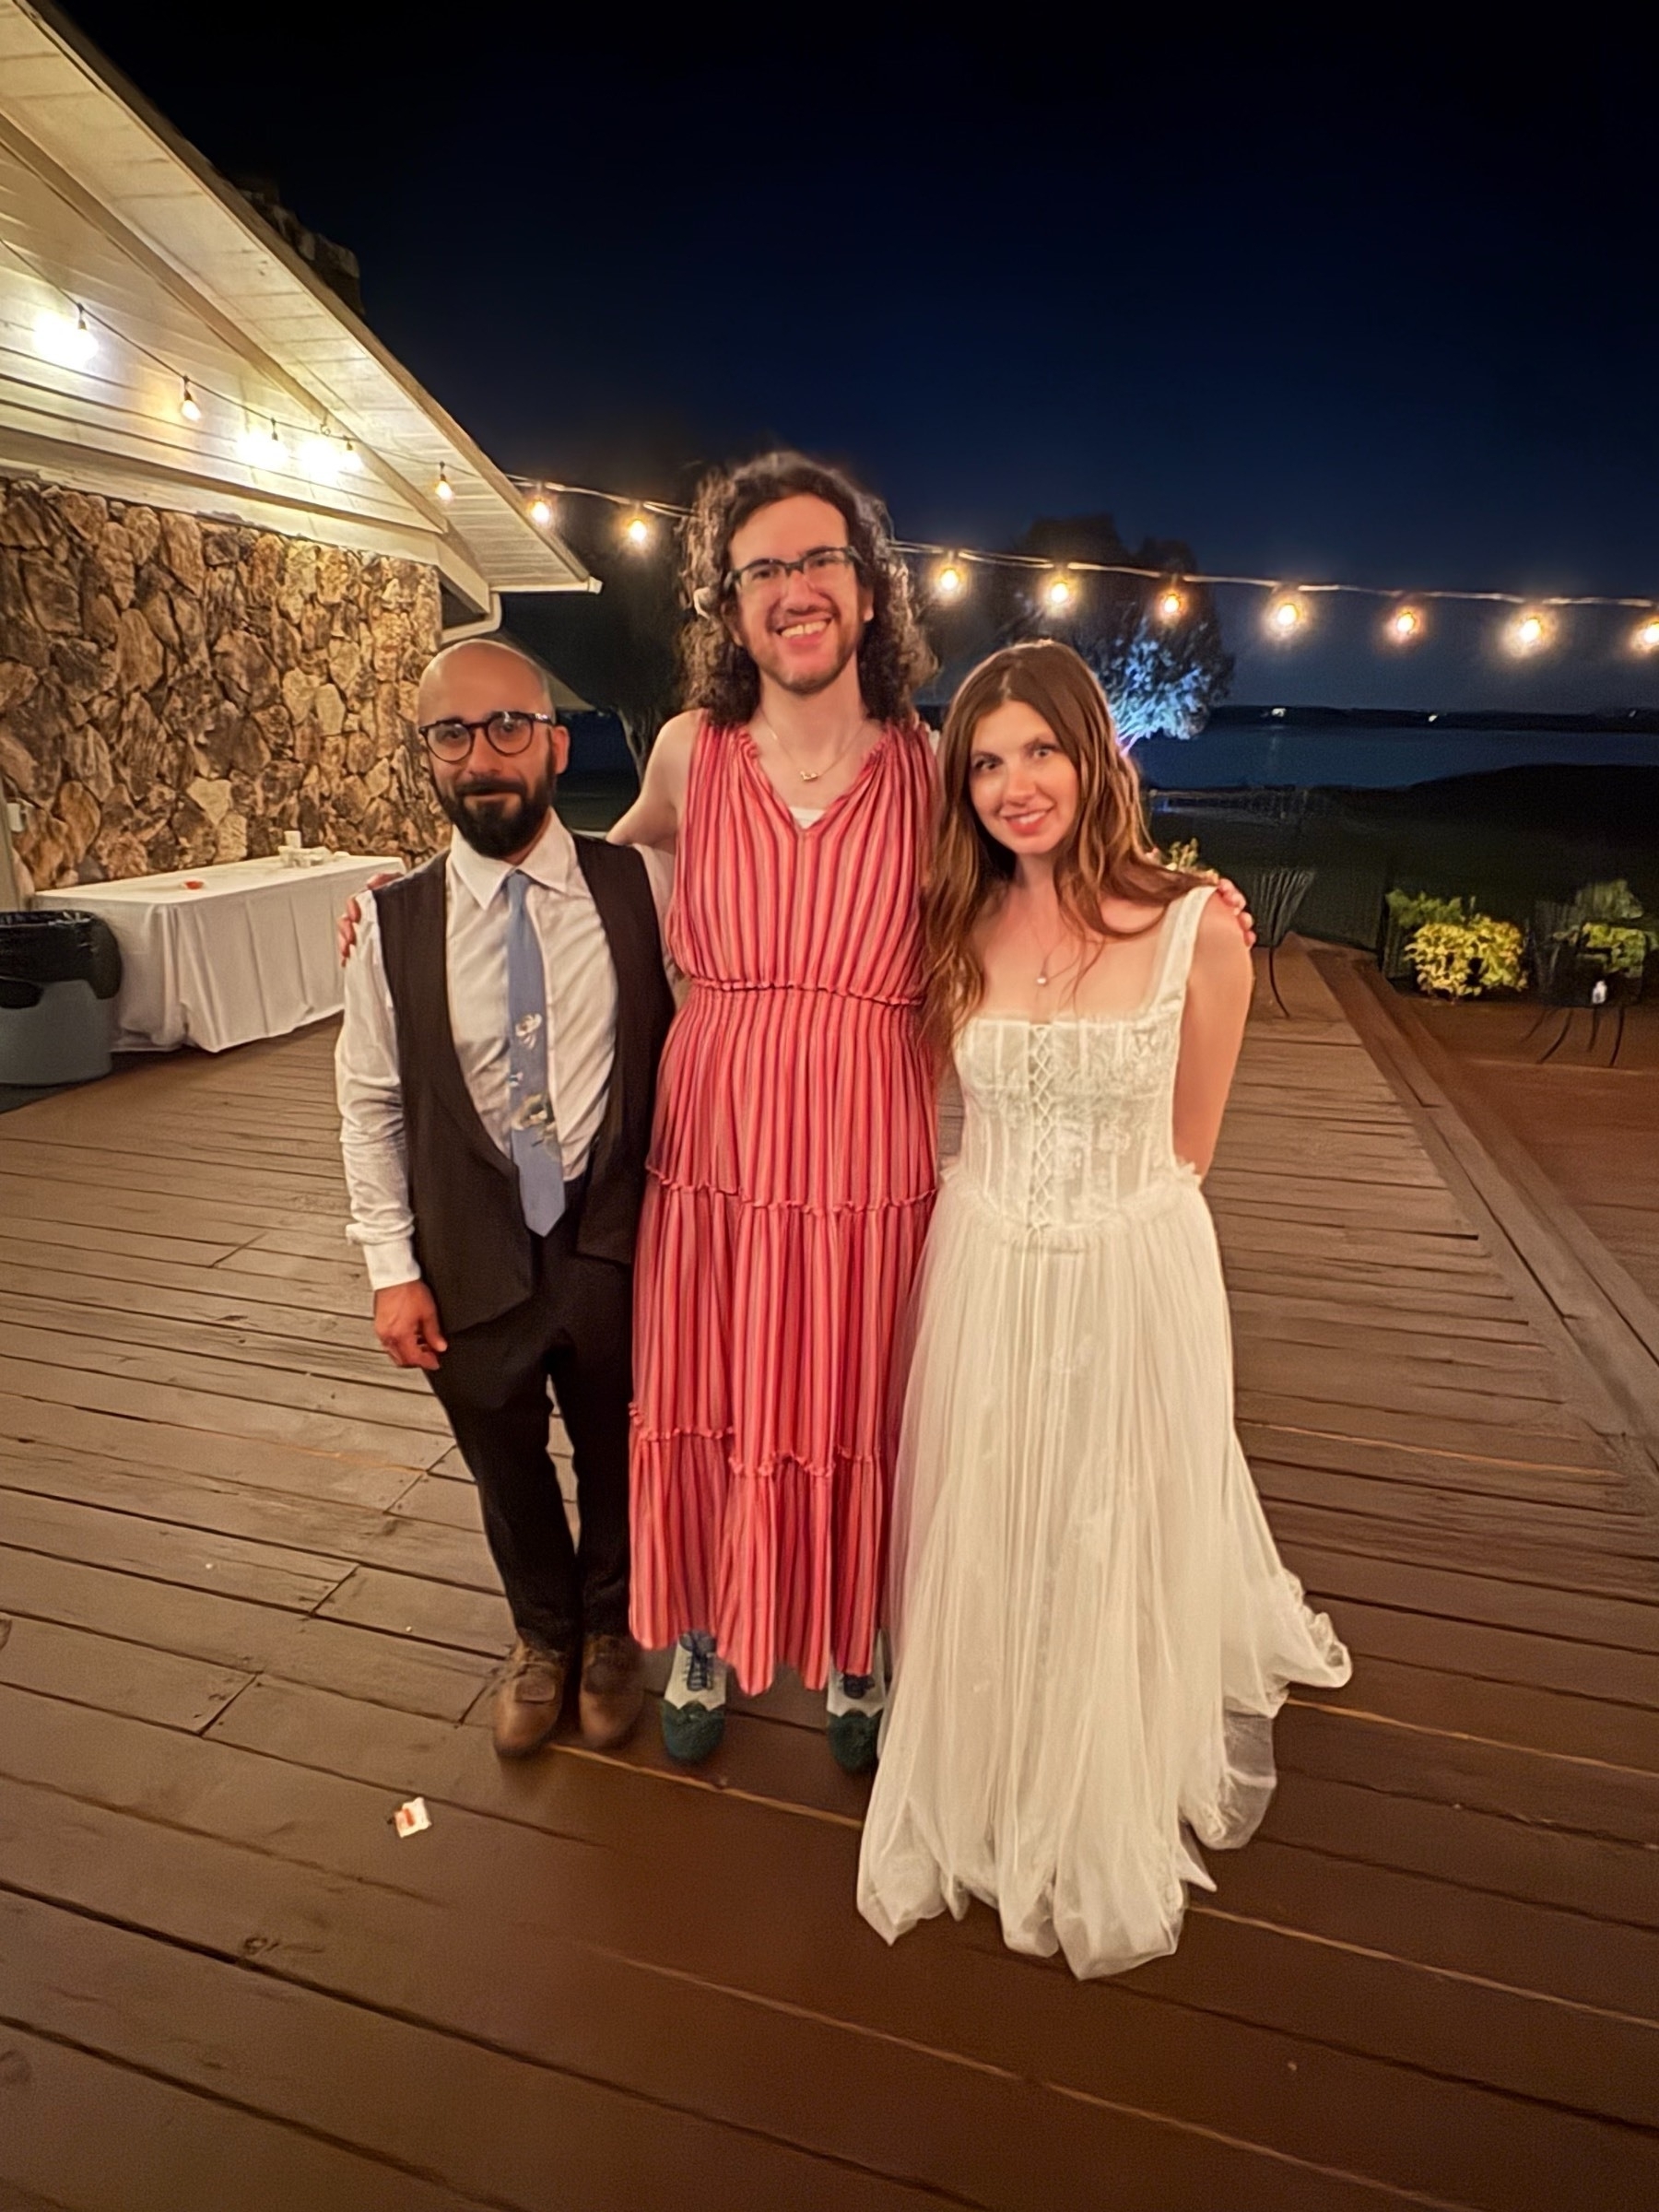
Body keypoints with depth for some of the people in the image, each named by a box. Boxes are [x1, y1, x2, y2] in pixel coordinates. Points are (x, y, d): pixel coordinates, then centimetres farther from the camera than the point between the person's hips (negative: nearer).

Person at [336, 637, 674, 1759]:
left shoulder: (639, 888, -10)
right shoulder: (394, 923, -7)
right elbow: (372, 1105, -1)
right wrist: (393, 1267, -2)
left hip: (615, 1249, -1)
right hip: (474, 1266, 1)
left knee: (617, 1462, 20)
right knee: (509, 1473, 22)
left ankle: (610, 1633, 51)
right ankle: (543, 1638, 53)